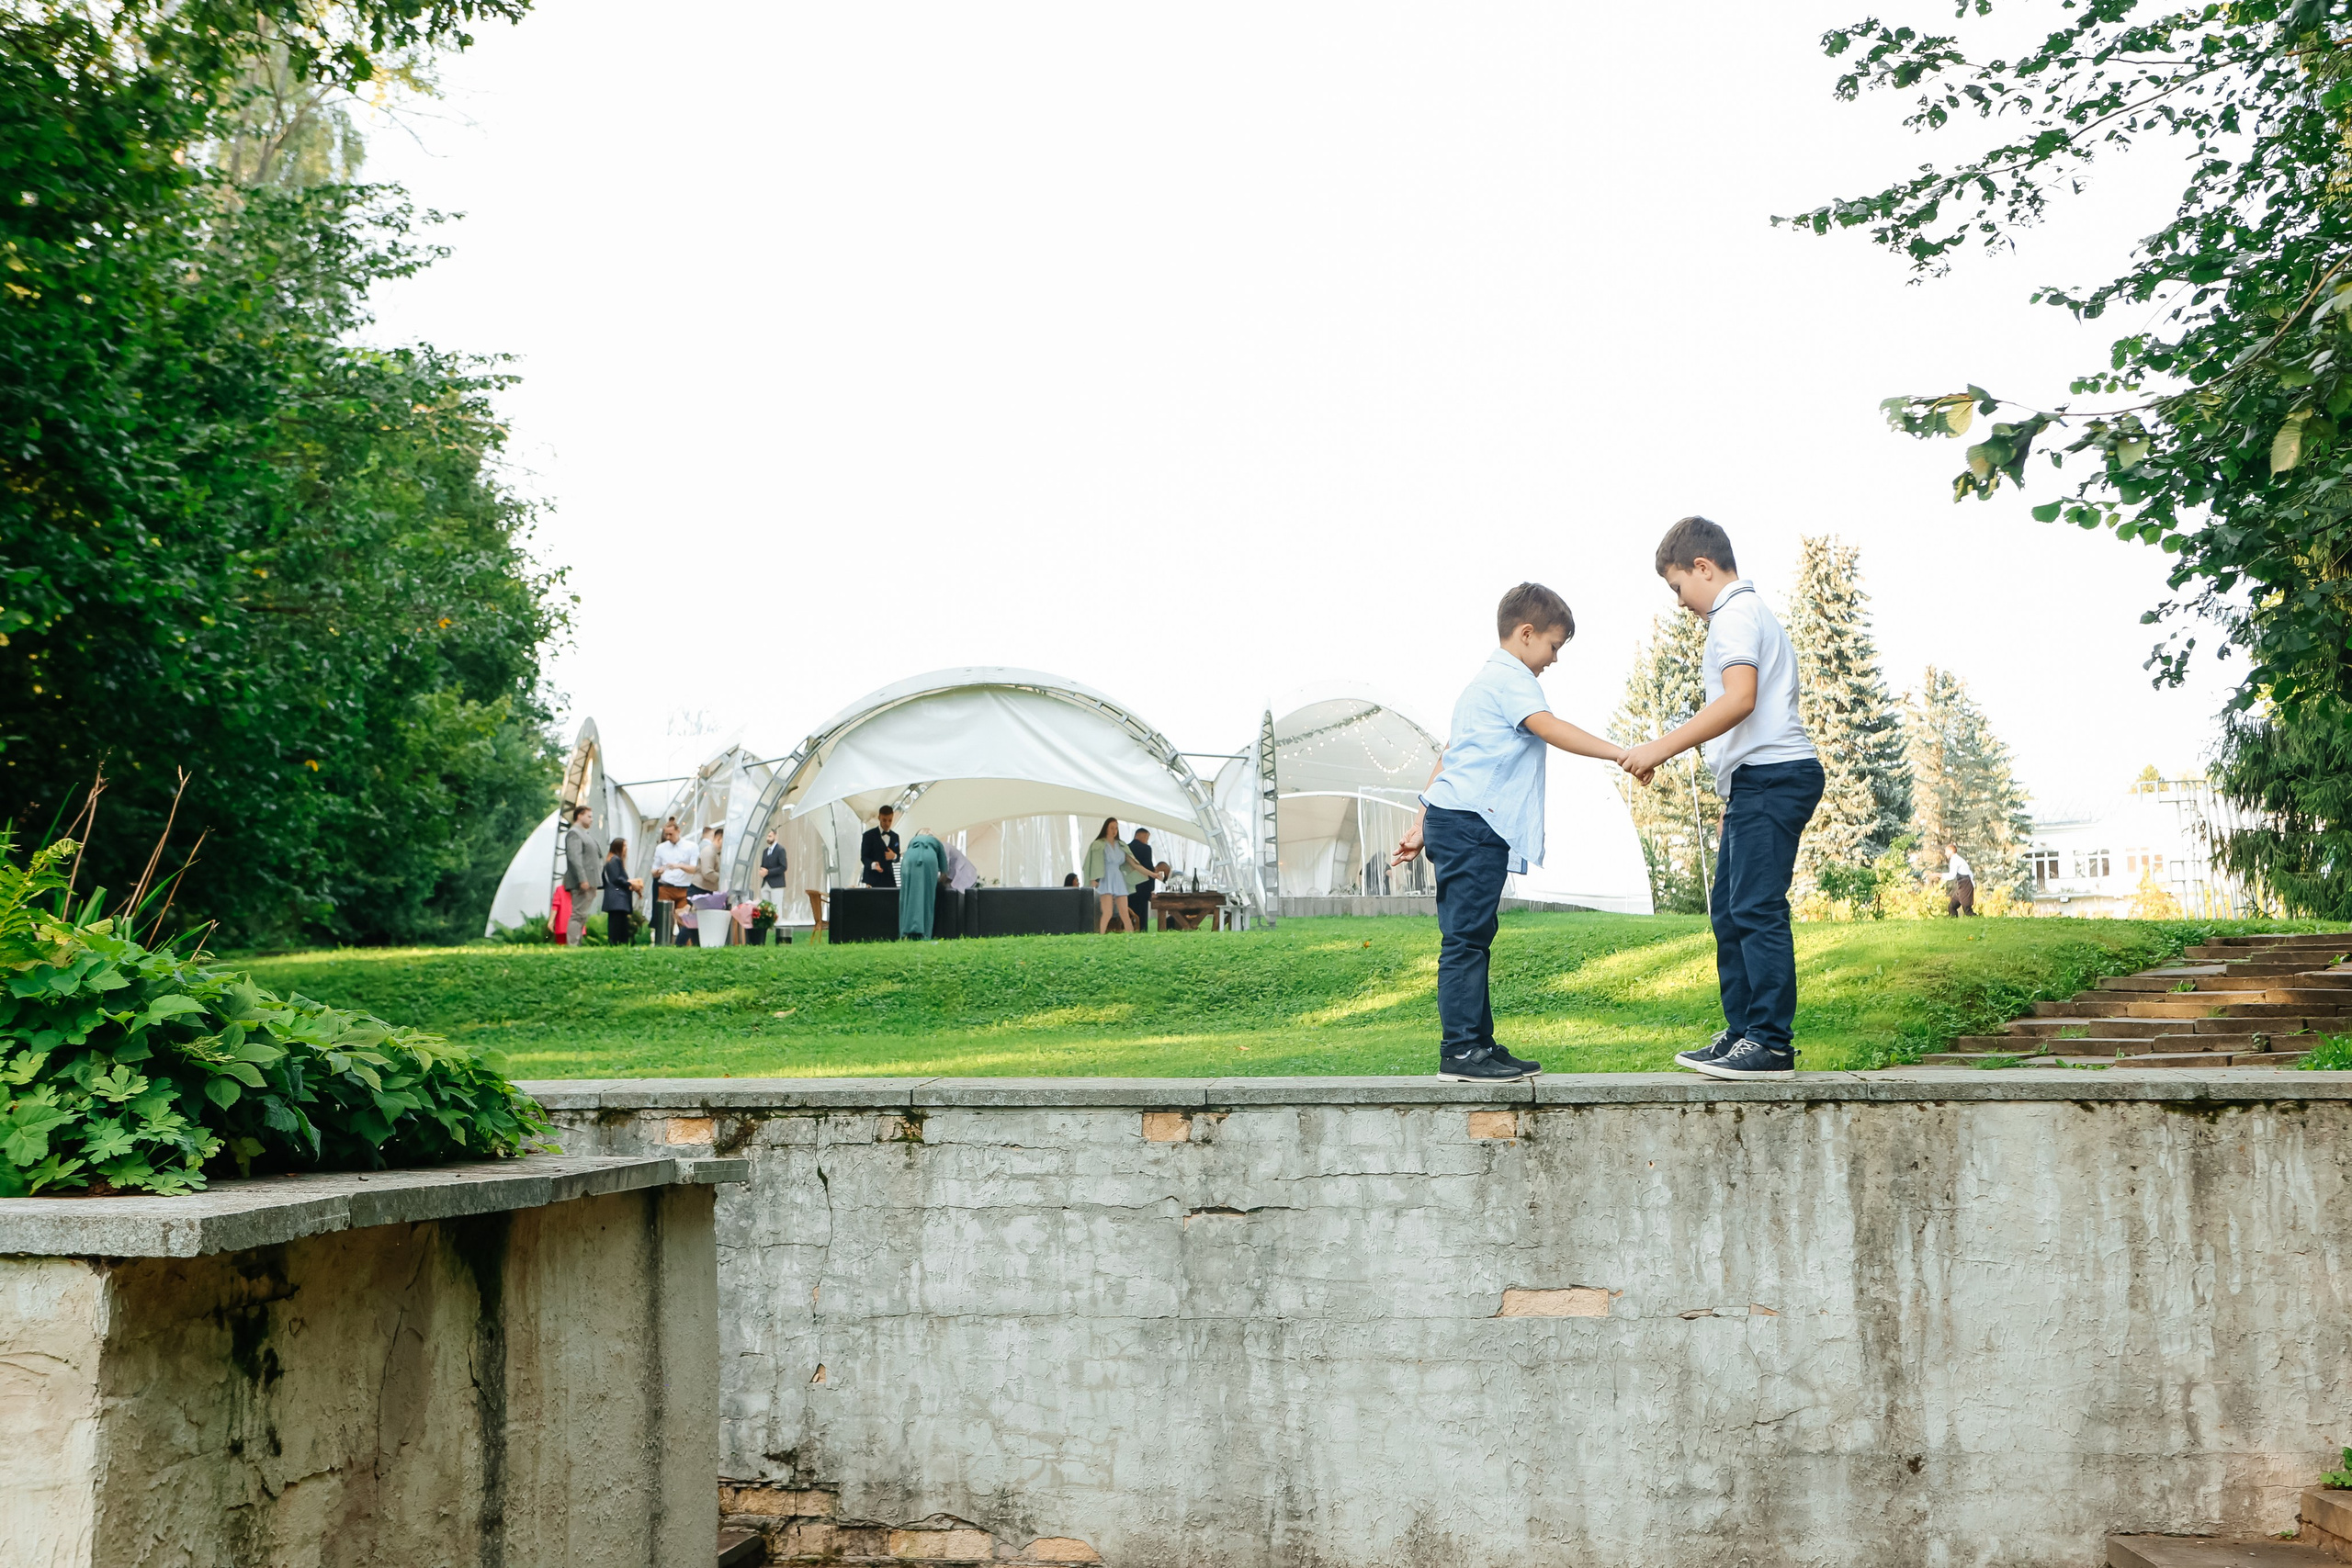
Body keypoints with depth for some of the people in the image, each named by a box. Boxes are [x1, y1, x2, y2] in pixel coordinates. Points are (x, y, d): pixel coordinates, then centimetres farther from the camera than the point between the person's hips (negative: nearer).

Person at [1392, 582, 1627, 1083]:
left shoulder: (1485, 680, 27)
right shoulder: (1510, 677, -5)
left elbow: (1448, 758, 26)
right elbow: (1550, 729, -22)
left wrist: (1420, 828, 26)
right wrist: (1620, 754, -24)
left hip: (1452, 820, 11)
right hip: (1473, 825, -11)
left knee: (1472, 938, 10)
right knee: (1466, 938, -11)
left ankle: (1479, 1045, 13)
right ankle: (1461, 1050, -12)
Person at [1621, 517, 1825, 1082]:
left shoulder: (1736, 613, -8)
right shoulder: (1749, 612, 25)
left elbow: (1740, 700, -23)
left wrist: (1662, 748, -22)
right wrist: (1733, 801, 27)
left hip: (1771, 775, -11)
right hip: (1759, 783, 11)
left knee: (1757, 908, -12)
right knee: (1729, 911, 12)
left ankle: (1771, 1043, -12)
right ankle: (1743, 1034, 15)